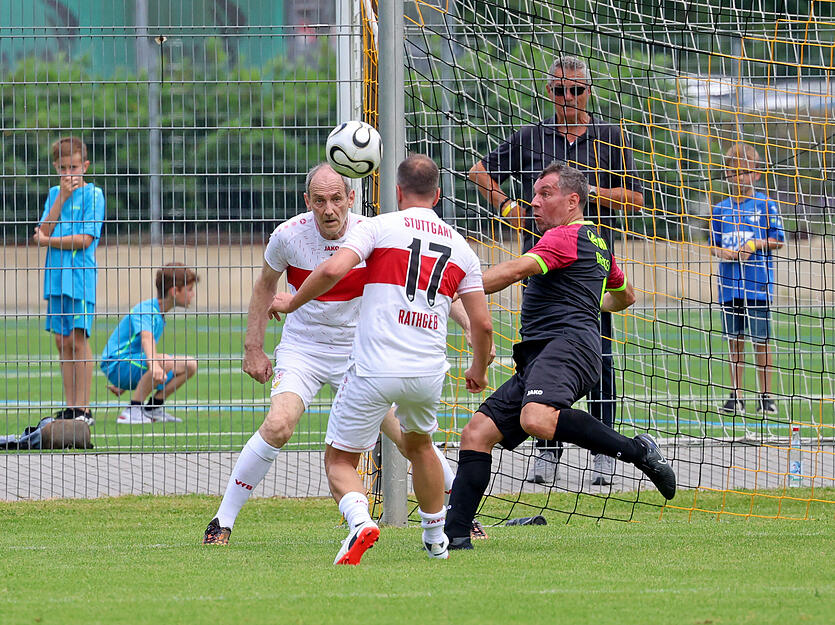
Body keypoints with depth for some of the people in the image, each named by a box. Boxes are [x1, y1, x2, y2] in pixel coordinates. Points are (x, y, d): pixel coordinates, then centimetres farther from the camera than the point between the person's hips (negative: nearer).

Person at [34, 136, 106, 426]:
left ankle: (83, 408, -7)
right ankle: (70, 407, 10)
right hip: (56, 276, 6)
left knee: (78, 339, -8)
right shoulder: (54, 194, 14)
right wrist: (61, 198, -5)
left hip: (81, 274, -6)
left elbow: (84, 239, -12)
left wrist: (47, 240, -3)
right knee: (62, 342, 6)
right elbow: (43, 233, 2)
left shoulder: (92, 194, -3)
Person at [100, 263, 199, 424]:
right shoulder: (145, 310, -18)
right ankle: (132, 411, -27)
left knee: (190, 365, 2)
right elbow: (146, 338, -39)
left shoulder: (159, 314, 14)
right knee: (164, 362, -35)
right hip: (116, 366, -9)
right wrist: (155, 366, -58)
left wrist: (123, 385, 32)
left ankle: (152, 409, 5)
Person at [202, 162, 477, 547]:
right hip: (301, 349, -1)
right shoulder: (289, 235, -15)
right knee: (278, 425, -24)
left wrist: (470, 327, -18)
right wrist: (253, 348, 5)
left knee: (409, 435, -6)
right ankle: (222, 521, -11)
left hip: (359, 351, 1)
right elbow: (266, 285, 6)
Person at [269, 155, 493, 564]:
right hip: (429, 373, 4)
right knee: (418, 443, 32)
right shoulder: (460, 247, 12)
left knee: (340, 460, 7)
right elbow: (482, 323, 11)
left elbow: (333, 270, -15)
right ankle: (436, 540, 37)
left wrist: (292, 301, 3)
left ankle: (359, 519, -23)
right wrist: (478, 372, 29)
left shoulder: (381, 227, 0)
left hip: (374, 372, -4)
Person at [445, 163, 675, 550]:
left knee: (536, 420, -38)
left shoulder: (565, 237, -2)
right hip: (537, 359, 11)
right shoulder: (597, 242, 29)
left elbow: (514, 271, -15)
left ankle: (637, 451, -25)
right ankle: (455, 532, -5)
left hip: (567, 343, -11)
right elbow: (625, 296, 44)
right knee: (478, 432, 1)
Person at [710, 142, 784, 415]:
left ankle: (766, 396, 5)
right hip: (729, 283, 3)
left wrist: (755, 245, -15)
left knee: (760, 340, -1)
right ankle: (736, 396, 11)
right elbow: (713, 245, 14)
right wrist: (722, 252, -7)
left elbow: (778, 240, 1)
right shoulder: (721, 208, 10)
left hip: (758, 283, -3)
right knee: (735, 340, 6)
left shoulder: (765, 205, 0)